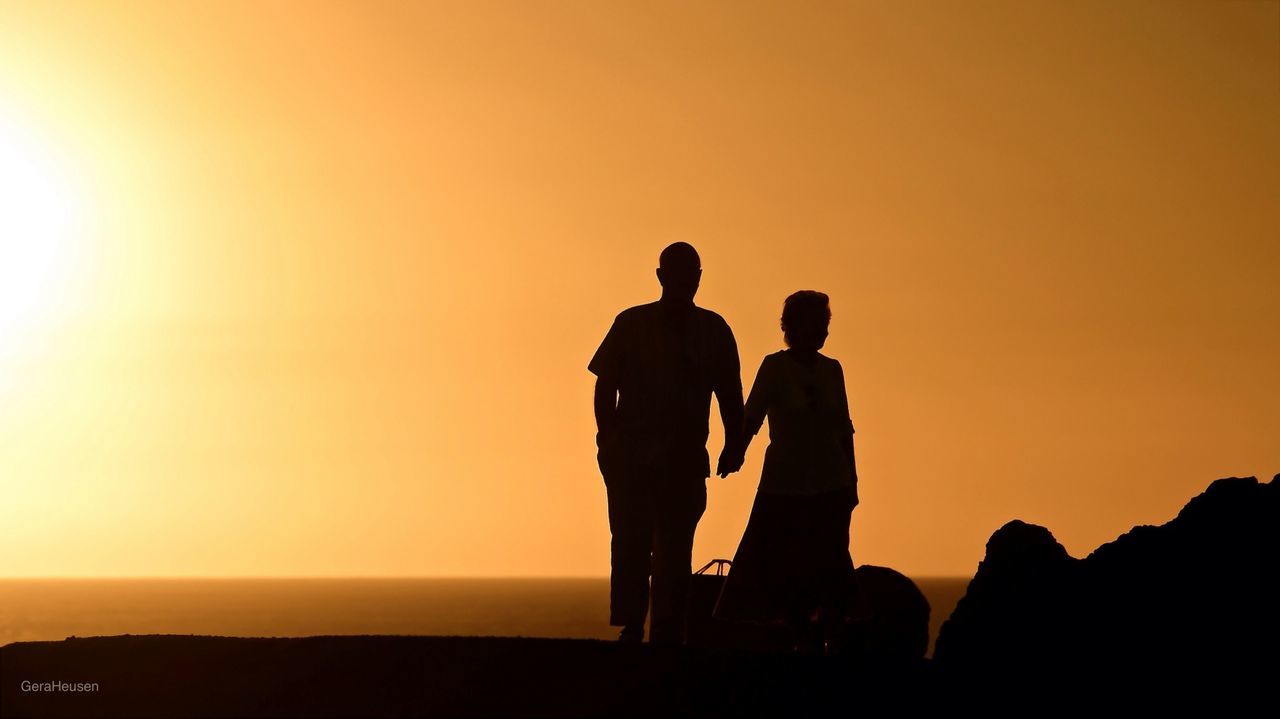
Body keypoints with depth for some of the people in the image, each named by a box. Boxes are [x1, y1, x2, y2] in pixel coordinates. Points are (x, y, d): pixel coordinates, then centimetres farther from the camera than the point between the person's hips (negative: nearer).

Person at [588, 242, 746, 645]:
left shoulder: (712, 330, 10)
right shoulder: (631, 324, 5)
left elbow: (730, 396, 11)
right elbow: (605, 386, 3)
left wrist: (734, 445, 0)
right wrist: (609, 438, -9)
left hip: (685, 460, 1)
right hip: (631, 456, -1)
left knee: (674, 549, 1)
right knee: (631, 543, -7)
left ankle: (667, 631, 4)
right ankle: (630, 628, -3)